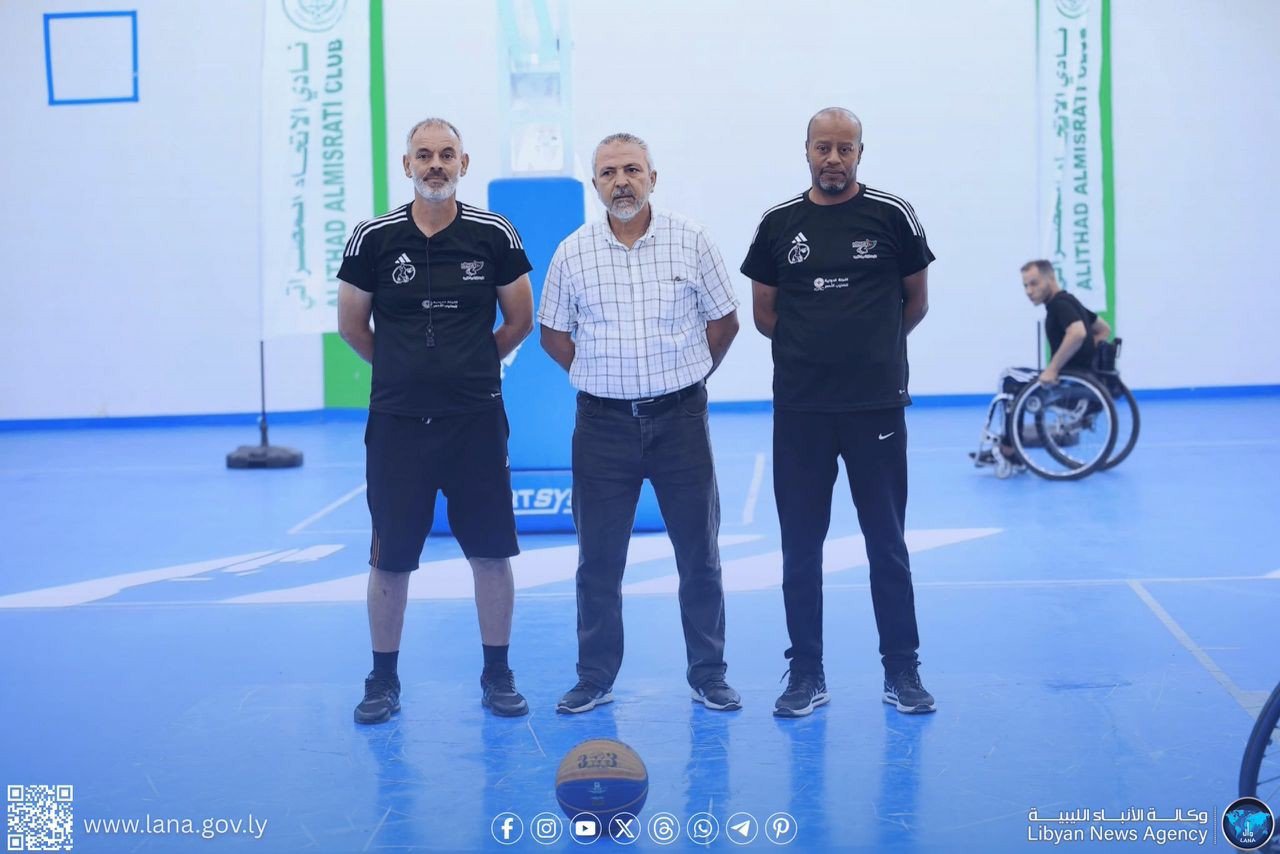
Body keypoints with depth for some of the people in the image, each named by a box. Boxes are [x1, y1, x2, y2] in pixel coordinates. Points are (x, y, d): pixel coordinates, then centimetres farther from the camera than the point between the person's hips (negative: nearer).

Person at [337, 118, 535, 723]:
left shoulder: (495, 235, 0)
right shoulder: (374, 238, -1)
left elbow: (519, 320, 11)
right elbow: (352, 326, 9)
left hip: (477, 420, 0)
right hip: (397, 421, 0)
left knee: (491, 554, 5)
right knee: (389, 560, 5)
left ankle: (497, 674, 21)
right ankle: (383, 680, 21)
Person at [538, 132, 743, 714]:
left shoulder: (691, 242, 0)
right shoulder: (573, 253, 2)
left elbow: (724, 321, 8)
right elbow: (553, 333, 11)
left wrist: (684, 377, 9)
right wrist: (602, 379, 8)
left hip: (680, 419, 0)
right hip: (603, 424, 1)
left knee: (699, 553, 5)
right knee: (598, 558, 6)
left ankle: (708, 676, 18)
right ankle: (595, 678, 19)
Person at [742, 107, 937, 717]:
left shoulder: (892, 215, 0)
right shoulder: (779, 223, 5)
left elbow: (916, 301, 9)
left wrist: (874, 348, 12)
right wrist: (811, 347, 8)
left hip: (877, 404, -1)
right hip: (799, 408, 2)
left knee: (887, 542, 6)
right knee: (800, 545, 6)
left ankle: (901, 670, 18)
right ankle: (806, 673, 18)